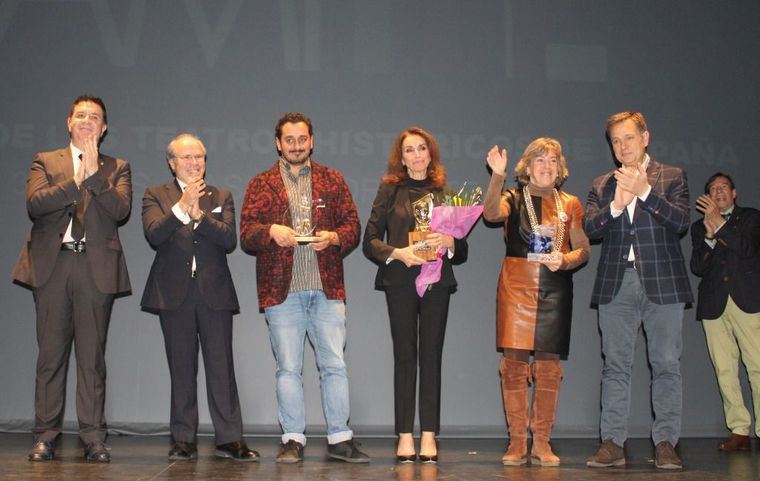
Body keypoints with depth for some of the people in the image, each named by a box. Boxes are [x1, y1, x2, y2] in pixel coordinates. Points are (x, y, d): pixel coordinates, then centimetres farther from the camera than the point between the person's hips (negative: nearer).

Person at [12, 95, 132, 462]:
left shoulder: (117, 168, 14)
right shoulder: (45, 162, 15)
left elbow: (121, 210, -4)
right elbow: (34, 204, -3)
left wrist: (94, 175, -9)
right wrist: (75, 181, -8)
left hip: (96, 267, 0)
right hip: (53, 264, 1)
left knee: (92, 356, -1)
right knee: (51, 354, 2)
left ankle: (93, 438, 4)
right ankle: (45, 437, 10)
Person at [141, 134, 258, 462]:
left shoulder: (221, 197, 12)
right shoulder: (155, 195, 8)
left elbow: (229, 240, -4)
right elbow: (153, 235, -10)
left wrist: (199, 215, -17)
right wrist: (182, 206, -20)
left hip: (214, 292, 1)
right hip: (174, 293, 0)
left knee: (221, 367, -1)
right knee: (182, 369, 6)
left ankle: (229, 439, 3)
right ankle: (184, 440, 12)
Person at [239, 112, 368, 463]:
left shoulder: (332, 180, 13)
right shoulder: (260, 184, 11)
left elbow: (352, 226, 10)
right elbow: (246, 234, 4)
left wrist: (334, 237, -11)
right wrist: (271, 231, -16)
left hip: (327, 288, 1)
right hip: (281, 289, 0)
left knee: (334, 365, 0)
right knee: (288, 368, 4)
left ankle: (340, 439, 8)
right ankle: (293, 440, 12)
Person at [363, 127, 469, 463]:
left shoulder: (444, 192, 10)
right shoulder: (390, 189, 7)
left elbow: (462, 249, 11)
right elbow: (370, 240, 2)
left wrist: (449, 242, -10)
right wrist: (397, 253, -13)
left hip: (437, 280, 1)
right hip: (400, 281, -1)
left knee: (431, 356, 0)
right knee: (405, 355, 0)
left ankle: (429, 436, 4)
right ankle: (405, 437, 4)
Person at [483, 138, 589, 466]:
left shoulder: (570, 204, 13)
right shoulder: (514, 198, 6)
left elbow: (583, 250, 10)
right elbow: (491, 213, -16)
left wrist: (564, 260, -10)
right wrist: (497, 176, -28)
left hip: (555, 289, 2)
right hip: (516, 287, -2)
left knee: (549, 365, 0)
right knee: (514, 363, -5)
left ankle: (541, 443, 9)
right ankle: (516, 442, 4)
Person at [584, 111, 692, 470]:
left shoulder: (672, 177, 7)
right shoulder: (601, 185, 15)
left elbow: (681, 222, -7)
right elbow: (588, 228, 2)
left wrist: (645, 192, -16)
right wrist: (615, 205, -15)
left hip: (662, 283, -2)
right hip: (616, 285, 2)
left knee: (666, 365, -1)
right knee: (615, 366, 3)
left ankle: (665, 443, 4)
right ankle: (612, 443, 5)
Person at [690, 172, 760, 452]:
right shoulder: (699, 227, 21)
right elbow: (697, 268, 9)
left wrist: (720, 224, -9)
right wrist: (709, 237, -6)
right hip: (714, 304, 3)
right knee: (725, 370, -4)